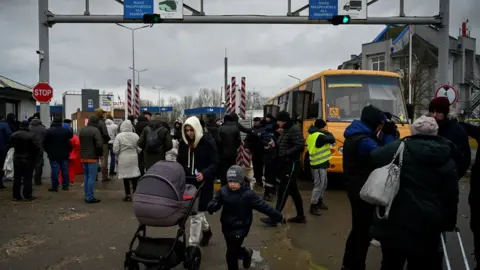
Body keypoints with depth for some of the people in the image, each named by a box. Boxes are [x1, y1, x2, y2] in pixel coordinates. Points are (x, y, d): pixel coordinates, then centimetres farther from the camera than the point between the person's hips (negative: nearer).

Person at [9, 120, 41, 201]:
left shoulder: (14, 135, 0)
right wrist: (35, 155, -4)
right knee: (27, 178, 1)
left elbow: (10, 145, 9)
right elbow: (38, 147, -19)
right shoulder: (31, 135, -15)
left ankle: (16, 195, 16)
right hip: (28, 159, -4)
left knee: (17, 178, 12)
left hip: (17, 159, 4)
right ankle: (27, 195, 2)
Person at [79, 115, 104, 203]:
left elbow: (80, 143, 14)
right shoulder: (95, 130, -15)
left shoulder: (82, 130, 10)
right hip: (92, 157, -8)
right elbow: (99, 144, -20)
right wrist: (100, 154, -6)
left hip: (83, 157, 8)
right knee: (92, 177, -2)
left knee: (86, 176, 15)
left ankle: (87, 196, 20)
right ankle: (90, 197, 0)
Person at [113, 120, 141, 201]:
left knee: (125, 177, 7)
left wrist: (119, 155, 12)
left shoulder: (119, 136, -10)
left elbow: (115, 150, -9)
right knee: (135, 176, 11)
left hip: (123, 159, -1)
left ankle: (128, 195, 11)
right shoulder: (135, 136, -6)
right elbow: (139, 149, -2)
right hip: (134, 158, 1)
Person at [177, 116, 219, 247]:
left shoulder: (208, 143, -10)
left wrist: (204, 174, -30)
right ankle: (206, 230, 46)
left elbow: (214, 163, -13)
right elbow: (179, 162, 13)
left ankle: (192, 245, 6)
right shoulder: (183, 144, 6)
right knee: (197, 211, 19)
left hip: (202, 184, -5)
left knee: (196, 214, -3)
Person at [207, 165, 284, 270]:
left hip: (240, 227, -4)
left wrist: (278, 216, -14)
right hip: (227, 226, 4)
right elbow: (214, 203, -7)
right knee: (233, 249, 16)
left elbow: (263, 206, -15)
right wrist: (212, 206, -32)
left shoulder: (248, 194, -17)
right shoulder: (223, 191, -7)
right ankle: (246, 253, 45)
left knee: (231, 253, -3)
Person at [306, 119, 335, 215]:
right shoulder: (320, 136, -19)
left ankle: (320, 202, 32)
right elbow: (332, 140, -17)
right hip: (319, 165, -11)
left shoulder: (312, 135, 12)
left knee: (323, 184, 20)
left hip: (318, 163, 11)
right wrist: (329, 133, 1)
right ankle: (313, 206, -2)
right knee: (319, 185, -7)